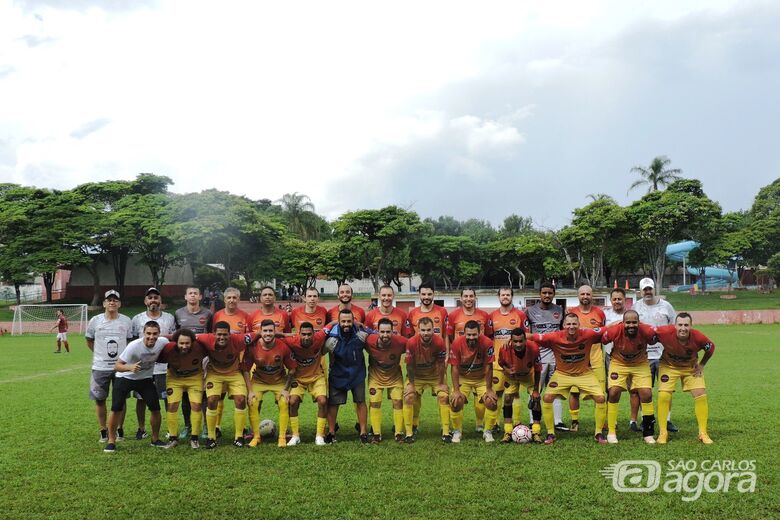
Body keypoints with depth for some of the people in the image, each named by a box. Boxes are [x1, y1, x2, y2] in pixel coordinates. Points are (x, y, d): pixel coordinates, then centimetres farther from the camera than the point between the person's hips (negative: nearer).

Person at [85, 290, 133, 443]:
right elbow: (89, 341, 11)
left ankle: (119, 429, 21)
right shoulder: (95, 321, -2)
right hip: (100, 367, 0)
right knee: (99, 400, 6)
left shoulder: (126, 321, 0)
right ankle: (103, 430, 19)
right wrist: (101, 355, 8)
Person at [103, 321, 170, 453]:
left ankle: (155, 439, 17)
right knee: (116, 409, -10)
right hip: (125, 378, -3)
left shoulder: (163, 342, -19)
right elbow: (117, 365, -29)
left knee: (155, 409, -4)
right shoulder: (134, 346, -30)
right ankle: (111, 441, 8)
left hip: (146, 379, 3)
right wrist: (130, 367, -46)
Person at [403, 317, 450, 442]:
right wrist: (411, 383, -9)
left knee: (444, 397, -12)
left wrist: (441, 383, -7)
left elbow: (441, 365, -15)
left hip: (435, 374, 0)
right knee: (409, 397, -12)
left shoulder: (439, 342, -28)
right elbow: (409, 365, -15)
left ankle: (446, 432, 1)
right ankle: (409, 433, 1)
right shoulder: (412, 343, -29)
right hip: (416, 375, 0)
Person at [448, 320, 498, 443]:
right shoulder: (457, 343, -23)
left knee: (492, 401, -15)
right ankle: (457, 432, 7)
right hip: (463, 379, 0)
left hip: (482, 379, 0)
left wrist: (489, 389, -14)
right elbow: (454, 368, -16)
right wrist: (456, 390, -19)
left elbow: (488, 367, -16)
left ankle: (487, 432, 8)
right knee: (456, 402, -17)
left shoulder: (487, 343, -24)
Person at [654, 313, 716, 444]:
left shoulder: (698, 337, -28)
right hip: (668, 366, -1)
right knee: (663, 396, -13)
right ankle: (663, 433, 2)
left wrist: (701, 365, -3)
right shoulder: (666, 332, -35)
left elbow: (711, 347, -6)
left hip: (691, 367, 2)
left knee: (701, 395, -5)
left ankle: (703, 433, 11)